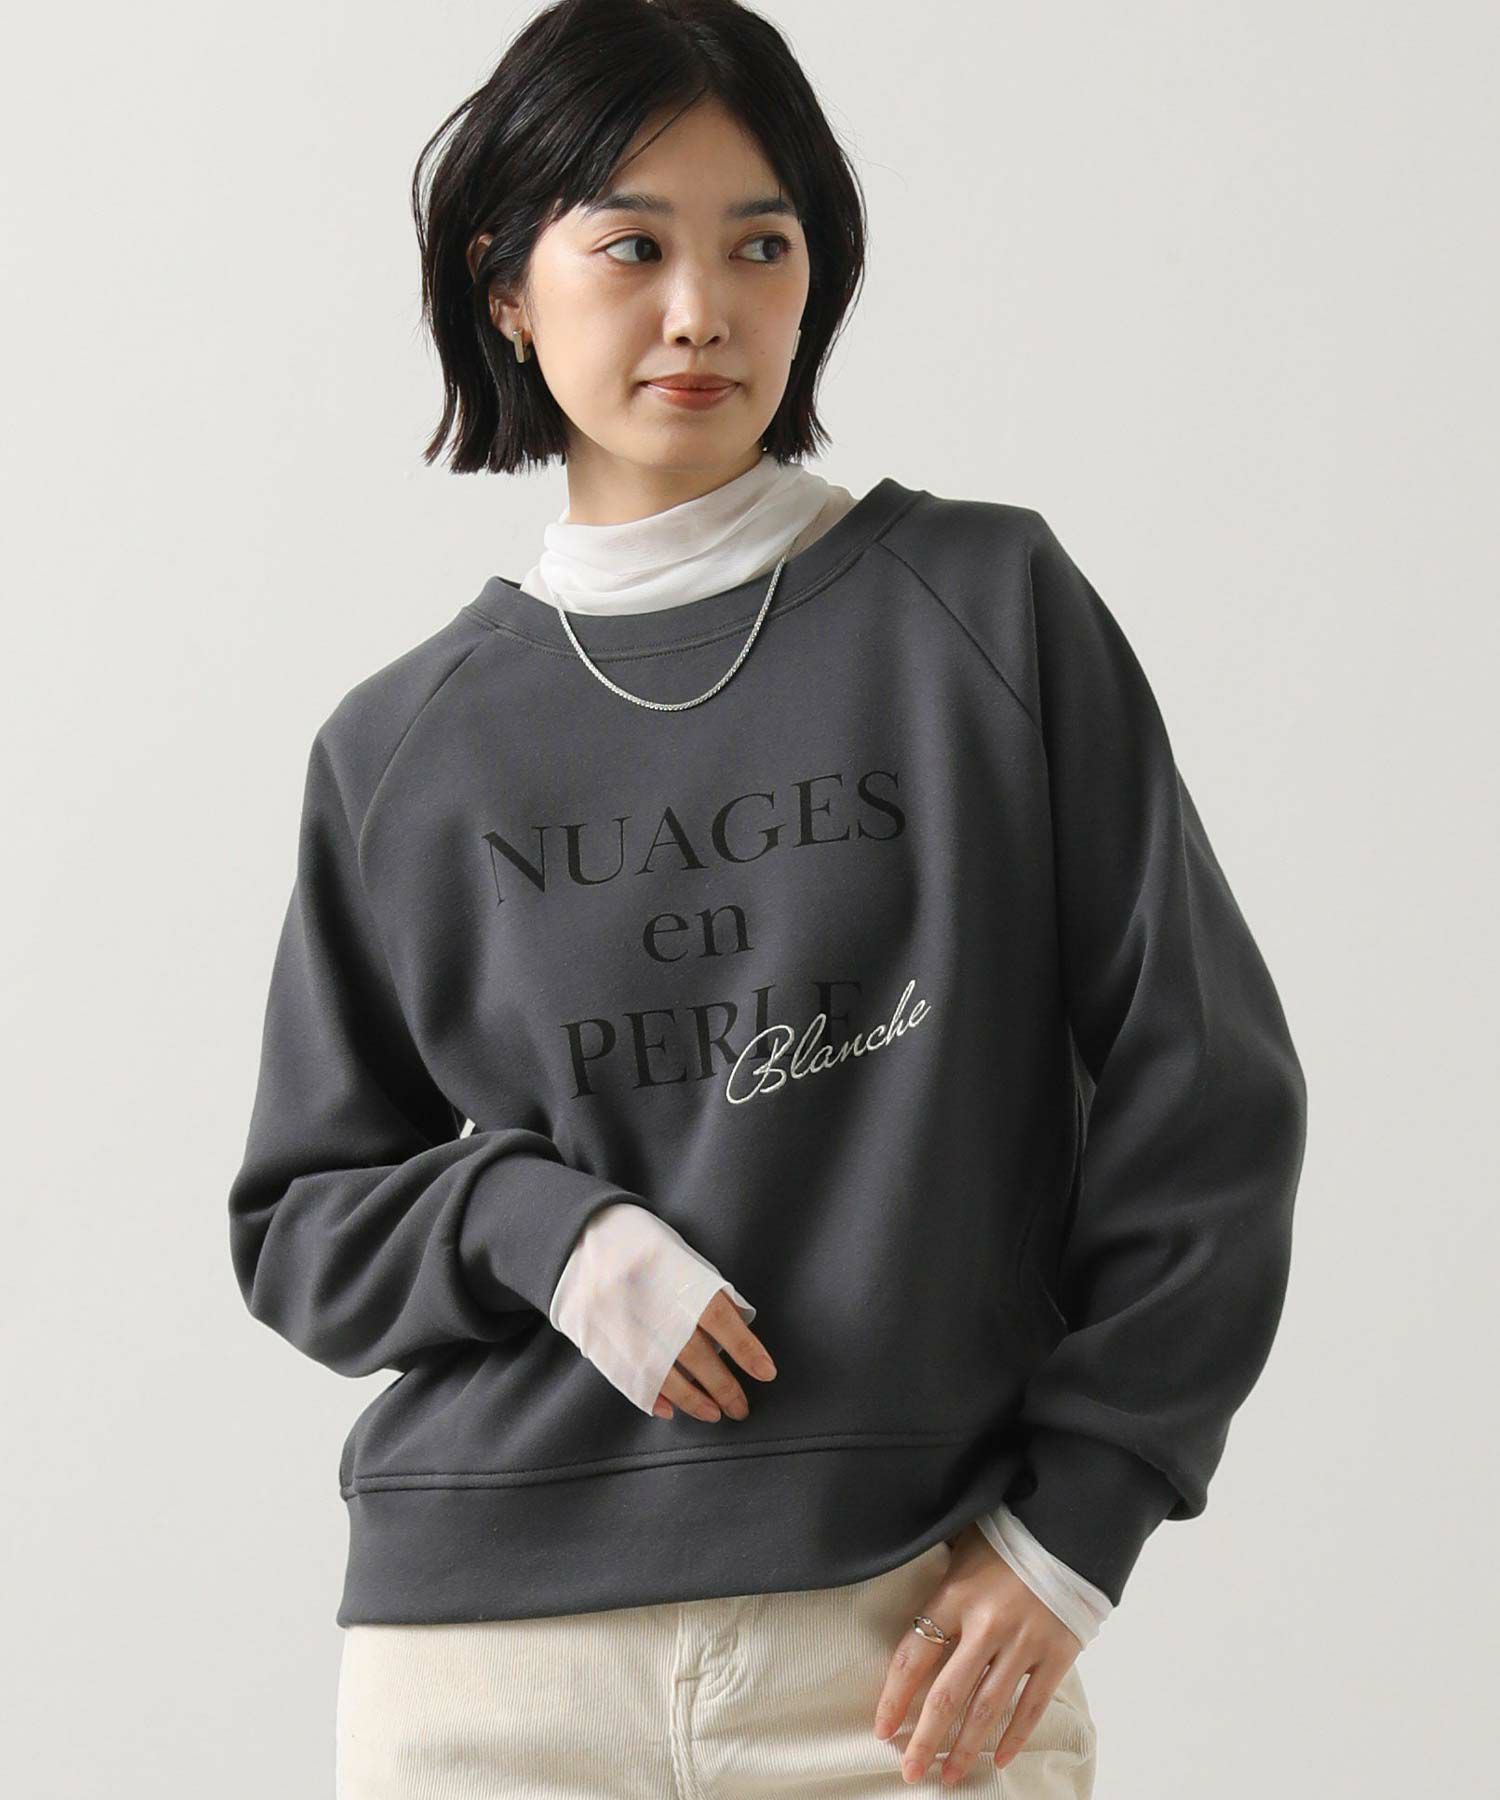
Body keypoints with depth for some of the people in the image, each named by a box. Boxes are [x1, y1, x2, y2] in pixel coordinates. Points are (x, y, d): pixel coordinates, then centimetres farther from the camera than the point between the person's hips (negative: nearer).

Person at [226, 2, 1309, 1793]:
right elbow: (296, 1225, 11)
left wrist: (1069, 1523, -4)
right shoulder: (403, 750, 7)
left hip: (915, 1632, -1)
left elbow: (1204, 1096, 1)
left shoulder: (991, 608, 2)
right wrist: (534, 1224, -9)